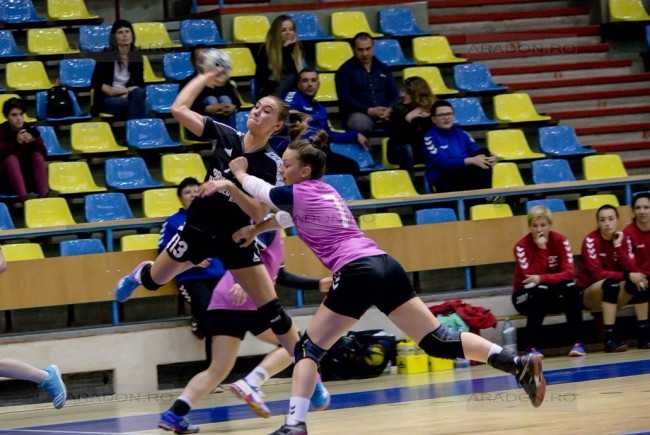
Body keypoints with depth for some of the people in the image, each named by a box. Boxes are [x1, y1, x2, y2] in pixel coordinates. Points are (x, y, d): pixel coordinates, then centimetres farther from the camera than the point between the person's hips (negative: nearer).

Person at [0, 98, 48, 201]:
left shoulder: (31, 129, -1)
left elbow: (43, 153, -9)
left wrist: (33, 141, -28)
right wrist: (16, 142, -37)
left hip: (30, 171, 2)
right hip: (9, 173, -2)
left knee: (37, 154, -20)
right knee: (10, 157, -28)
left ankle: (44, 194, -34)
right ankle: (23, 196, -45)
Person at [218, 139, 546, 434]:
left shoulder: (297, 193, 1)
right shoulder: (325, 192, 23)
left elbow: (259, 189, 22)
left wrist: (239, 172, 42)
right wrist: (254, 230, 50)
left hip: (357, 274, -7)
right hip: (385, 266, 7)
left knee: (308, 348, 4)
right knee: (437, 341, 3)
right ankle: (520, 364, -9)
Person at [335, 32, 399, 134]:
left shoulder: (383, 68, 20)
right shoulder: (345, 70, 6)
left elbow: (394, 94, 17)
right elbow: (345, 99, -4)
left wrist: (389, 109, -8)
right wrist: (369, 110, -17)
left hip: (384, 113, 4)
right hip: (359, 114, -4)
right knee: (361, 122, -41)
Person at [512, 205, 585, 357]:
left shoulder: (560, 240, -9)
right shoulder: (522, 246, -15)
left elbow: (569, 273, -19)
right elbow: (531, 276, -28)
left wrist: (542, 278, -33)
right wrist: (540, 249, -32)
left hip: (555, 296, 2)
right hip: (527, 295, -2)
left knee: (572, 287, -29)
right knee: (539, 291, -36)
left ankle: (577, 343, -27)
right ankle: (533, 348, -31)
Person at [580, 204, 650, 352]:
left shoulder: (624, 238, -1)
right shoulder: (591, 240, -15)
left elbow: (632, 269, -12)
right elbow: (597, 273, -23)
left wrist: (618, 246, -21)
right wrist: (627, 276, -29)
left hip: (616, 294, 5)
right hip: (591, 292, -5)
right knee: (611, 283, -35)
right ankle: (610, 338, -38)